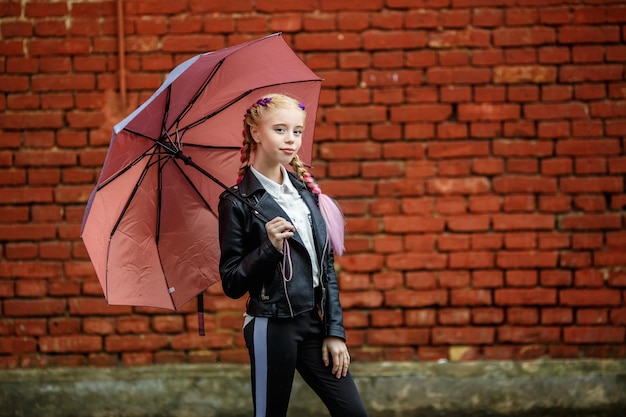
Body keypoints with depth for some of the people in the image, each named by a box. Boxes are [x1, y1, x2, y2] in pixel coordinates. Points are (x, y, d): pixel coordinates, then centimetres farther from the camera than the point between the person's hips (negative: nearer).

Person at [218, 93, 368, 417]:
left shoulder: (305, 190, 8)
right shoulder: (238, 202, -7)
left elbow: (327, 265, 10)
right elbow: (232, 284, -8)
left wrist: (335, 331, 5)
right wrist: (269, 248, -23)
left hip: (313, 323, 5)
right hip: (271, 327, -5)